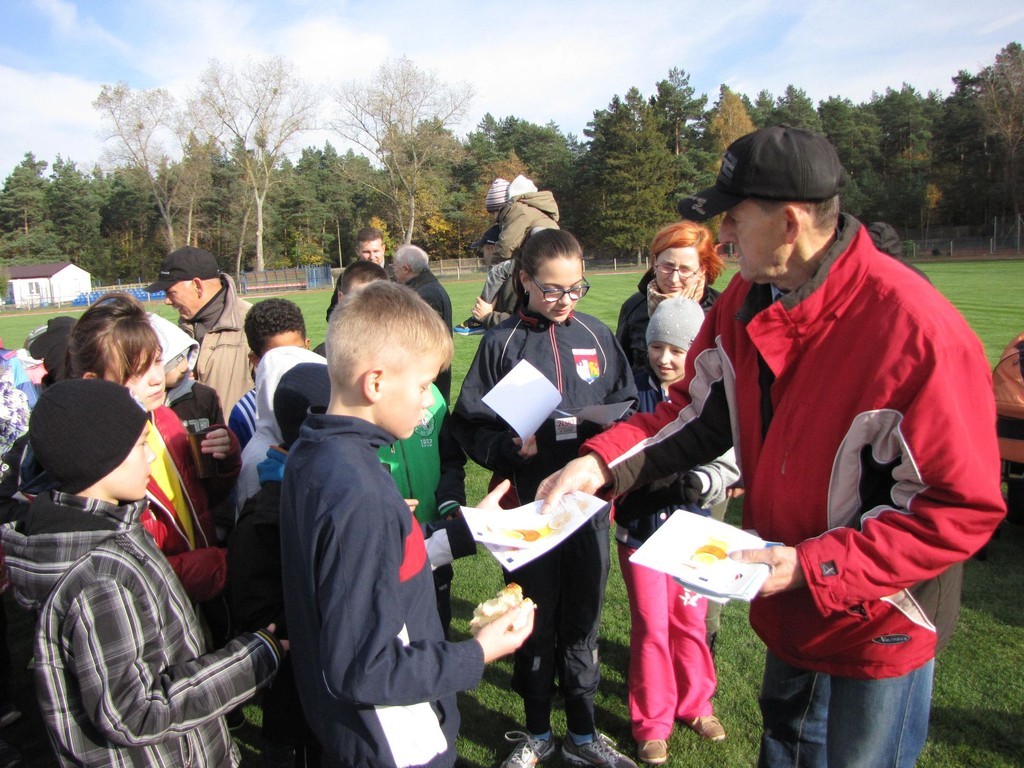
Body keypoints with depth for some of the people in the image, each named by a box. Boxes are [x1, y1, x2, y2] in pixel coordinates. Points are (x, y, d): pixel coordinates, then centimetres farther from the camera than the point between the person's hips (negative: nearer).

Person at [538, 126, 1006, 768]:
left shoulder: (919, 331, -29)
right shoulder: (748, 300, -6)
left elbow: (964, 509, -24)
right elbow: (700, 410, -1)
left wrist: (814, 566, -28)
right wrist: (602, 463, -15)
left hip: (878, 626, -6)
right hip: (788, 615, 7)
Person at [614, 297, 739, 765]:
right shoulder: (632, 393, -8)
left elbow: (728, 467, -7)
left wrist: (697, 484, -25)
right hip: (640, 528, 0)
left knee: (689, 621, 14)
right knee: (650, 626, 7)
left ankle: (694, 704, 39)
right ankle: (652, 722, 27)